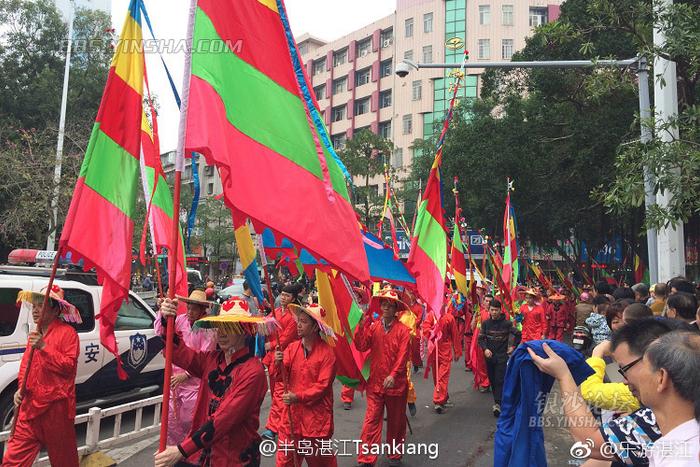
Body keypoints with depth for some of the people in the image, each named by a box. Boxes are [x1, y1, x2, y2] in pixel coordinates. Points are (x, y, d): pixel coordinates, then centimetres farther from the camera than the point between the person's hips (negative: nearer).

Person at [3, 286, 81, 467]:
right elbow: (25, 364, 22)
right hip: (30, 404, 7)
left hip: (56, 405, -7)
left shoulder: (67, 332, -10)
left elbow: (68, 366, -17)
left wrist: (44, 347, -24)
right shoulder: (36, 334, 14)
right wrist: (21, 388, 7)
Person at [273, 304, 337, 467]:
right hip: (292, 413, 4)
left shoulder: (327, 352, -11)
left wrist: (299, 397, -22)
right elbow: (281, 376, -2)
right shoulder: (292, 348, 3)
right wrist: (278, 363, -22)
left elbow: (323, 385, -13)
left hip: (316, 415, -3)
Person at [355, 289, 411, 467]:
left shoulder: (402, 330, -8)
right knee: (371, 420, -1)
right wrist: (362, 325, -19)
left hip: (395, 383, -1)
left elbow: (403, 356, -14)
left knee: (396, 421, 14)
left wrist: (393, 375, -25)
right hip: (375, 383, 1)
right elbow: (361, 347, -10)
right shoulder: (373, 327, 0)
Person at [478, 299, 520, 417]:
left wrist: (513, 346, 4)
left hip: (502, 355, -3)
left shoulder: (507, 323, -7)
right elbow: (480, 338, 4)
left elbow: (518, 334, 6)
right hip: (489, 355, 3)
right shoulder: (485, 323, 1)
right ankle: (498, 400, 22)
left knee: (500, 380, -10)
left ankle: (497, 403, -12)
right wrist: (485, 349, -11)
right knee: (492, 380, 9)